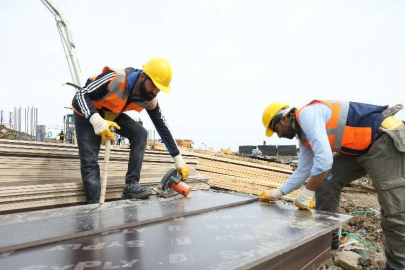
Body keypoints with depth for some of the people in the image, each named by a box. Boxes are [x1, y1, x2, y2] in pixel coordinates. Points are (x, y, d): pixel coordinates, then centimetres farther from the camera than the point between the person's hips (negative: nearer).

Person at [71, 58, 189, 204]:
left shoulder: (150, 100, -16)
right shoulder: (115, 78, -34)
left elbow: (163, 128, -10)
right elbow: (81, 94, -30)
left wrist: (179, 160, -10)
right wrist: (97, 121, -48)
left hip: (111, 114, 5)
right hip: (87, 112, -5)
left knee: (140, 133, -18)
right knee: (90, 163, -14)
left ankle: (131, 185, -15)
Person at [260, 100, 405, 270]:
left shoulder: (307, 114, -22)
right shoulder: (304, 136, 9)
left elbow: (324, 158, -30)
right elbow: (303, 171, 12)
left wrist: (306, 193, -20)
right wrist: (278, 193, 9)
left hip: (386, 138, -9)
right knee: (324, 179, 3)